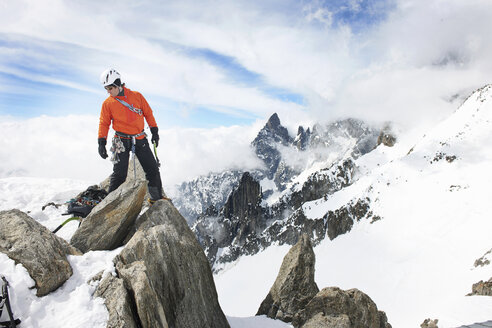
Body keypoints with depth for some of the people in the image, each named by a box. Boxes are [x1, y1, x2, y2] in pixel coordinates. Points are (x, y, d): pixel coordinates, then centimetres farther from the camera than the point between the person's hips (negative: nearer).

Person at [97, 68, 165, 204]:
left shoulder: (137, 96, 2)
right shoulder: (107, 103, 1)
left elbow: (148, 113, 9)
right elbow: (104, 123, 3)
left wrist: (154, 131, 7)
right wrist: (101, 142, -6)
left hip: (140, 139, 2)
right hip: (122, 141, -2)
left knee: (153, 169, 5)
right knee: (119, 174, -7)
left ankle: (156, 197, 20)